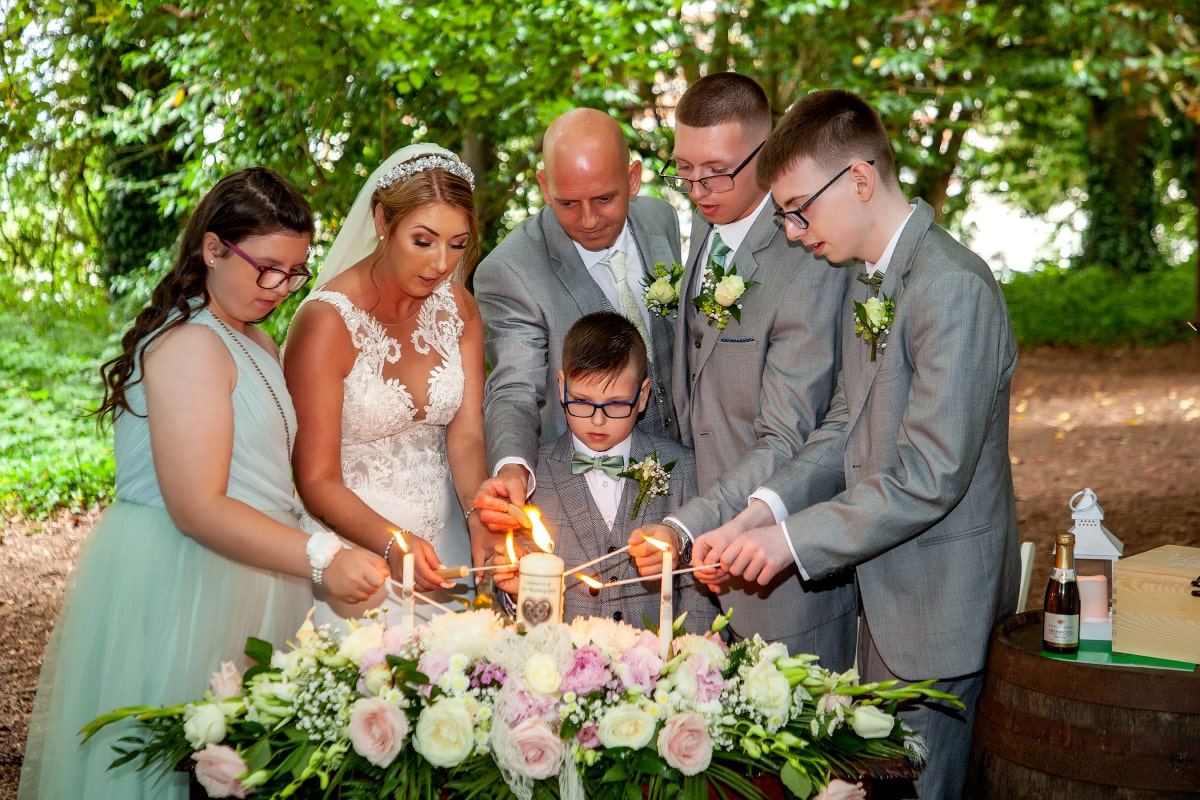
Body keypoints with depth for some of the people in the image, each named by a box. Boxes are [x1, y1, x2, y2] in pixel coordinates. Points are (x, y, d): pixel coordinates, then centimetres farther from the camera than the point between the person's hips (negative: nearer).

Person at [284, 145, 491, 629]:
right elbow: (317, 481, -16)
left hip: (444, 546, 5)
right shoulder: (327, 322, -17)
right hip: (356, 547, -5)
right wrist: (392, 543, -33)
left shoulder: (457, 309, 1)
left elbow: (466, 435, -7)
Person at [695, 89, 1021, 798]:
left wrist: (794, 539, -20)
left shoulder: (954, 288, -23)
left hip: (938, 603, -9)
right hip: (884, 589, 9)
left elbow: (929, 478, -26)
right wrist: (766, 509, -6)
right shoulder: (870, 280, 10)